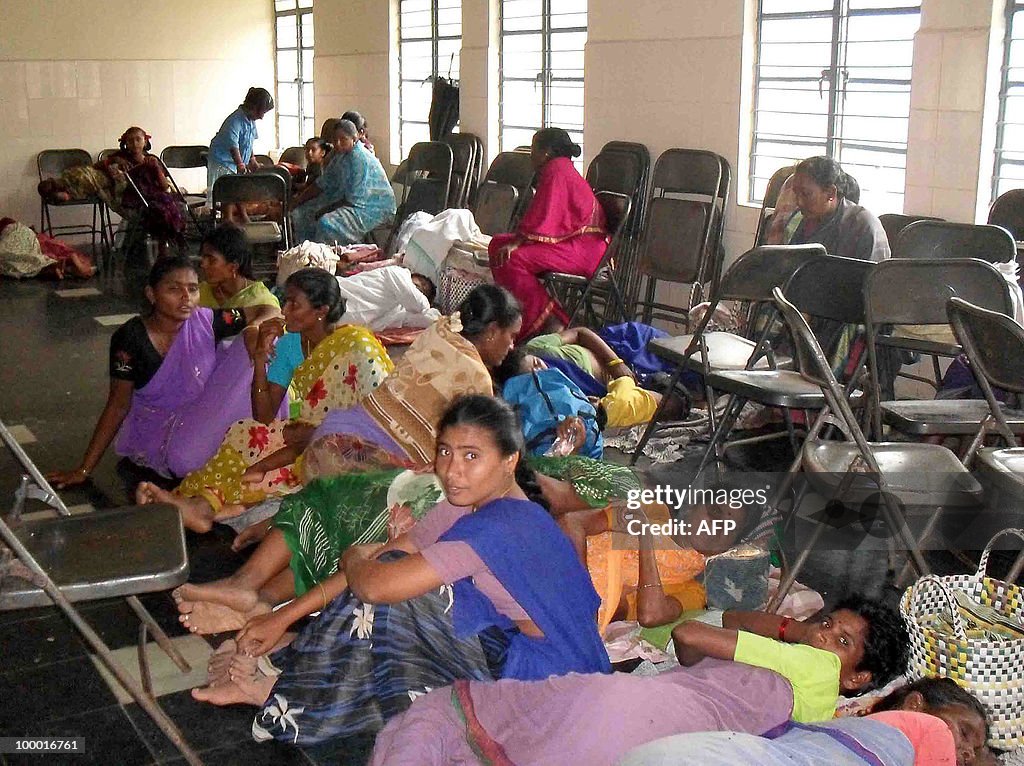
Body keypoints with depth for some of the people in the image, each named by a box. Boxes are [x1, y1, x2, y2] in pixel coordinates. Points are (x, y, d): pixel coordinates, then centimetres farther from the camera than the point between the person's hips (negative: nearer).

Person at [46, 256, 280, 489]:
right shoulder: (131, 338, -14)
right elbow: (118, 404, -8)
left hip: (205, 421, 3)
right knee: (185, 459, -39)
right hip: (158, 430, -3)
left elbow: (268, 311, 0)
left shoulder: (205, 322, -7)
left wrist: (254, 329, -25)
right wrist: (84, 469, -8)